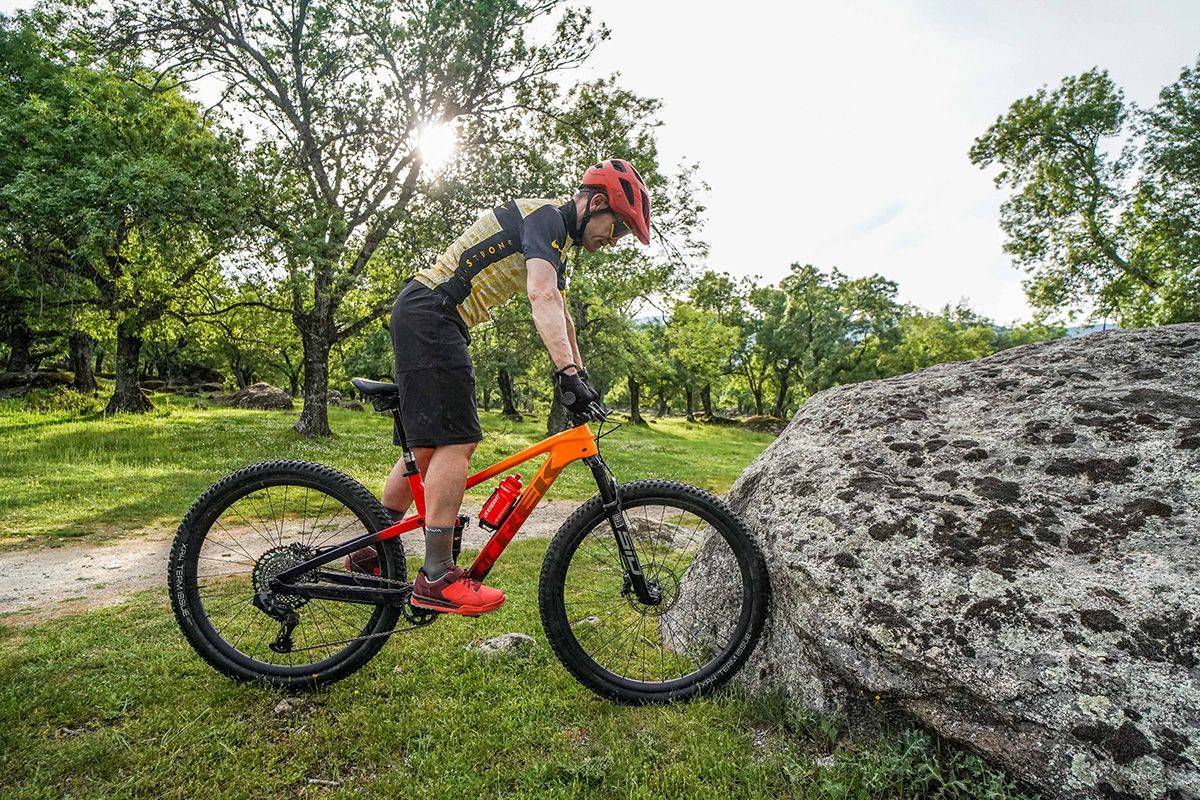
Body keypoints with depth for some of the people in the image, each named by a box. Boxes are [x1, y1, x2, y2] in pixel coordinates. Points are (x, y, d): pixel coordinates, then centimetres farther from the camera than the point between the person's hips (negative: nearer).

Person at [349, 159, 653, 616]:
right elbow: (542, 297, -28)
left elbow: (560, 324, 21)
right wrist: (568, 373, -36)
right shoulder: (546, 216, -11)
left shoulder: (558, 246, 20)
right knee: (457, 441, -14)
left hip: (427, 322, 10)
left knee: (430, 445, 10)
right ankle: (437, 579, -10)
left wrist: (581, 386, 16)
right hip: (429, 312, -10)